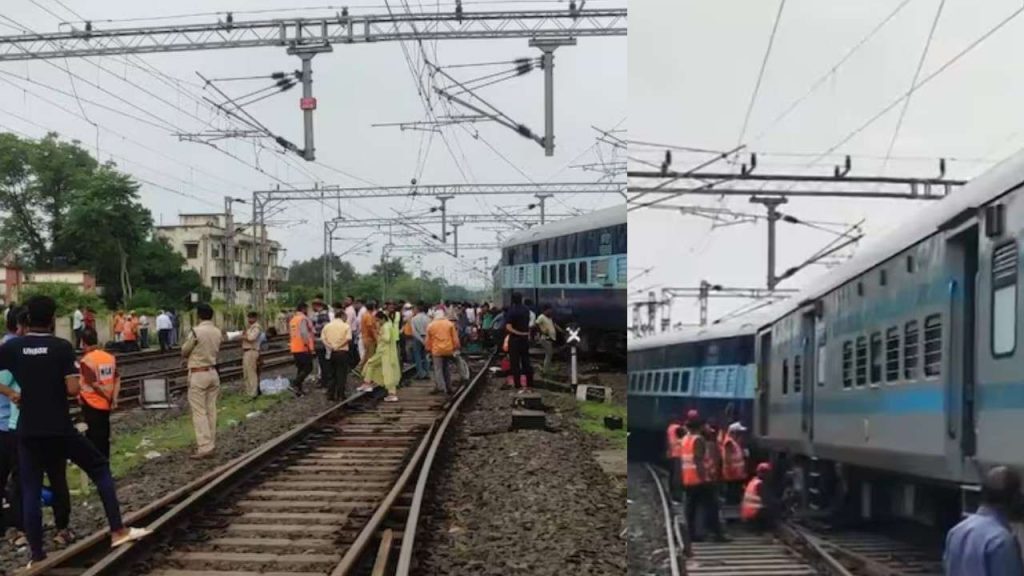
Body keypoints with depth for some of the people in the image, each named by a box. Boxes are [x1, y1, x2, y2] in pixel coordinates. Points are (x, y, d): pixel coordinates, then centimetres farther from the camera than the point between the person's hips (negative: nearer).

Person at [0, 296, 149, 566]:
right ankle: (118, 531, 8)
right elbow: (73, 389, -13)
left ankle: (37, 555, 9)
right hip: (60, 429, -2)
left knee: (31, 491, 9)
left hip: (28, 431, 2)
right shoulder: (62, 347, -7)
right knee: (100, 468, 13)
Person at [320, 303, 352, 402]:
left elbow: (323, 338, -2)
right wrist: (339, 345, -12)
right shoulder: (346, 326, -4)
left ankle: (330, 395, 13)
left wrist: (329, 346, -8)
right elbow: (348, 338, -16)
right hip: (342, 352, -3)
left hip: (331, 352, 4)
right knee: (341, 374, 3)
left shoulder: (327, 326, 7)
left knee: (330, 374, 12)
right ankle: (340, 395, 3)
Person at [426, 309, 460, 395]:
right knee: (447, 369, 12)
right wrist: (455, 348, 10)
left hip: (437, 350, -2)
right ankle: (448, 387, 18)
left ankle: (441, 387, -10)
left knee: (438, 369, 1)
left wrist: (429, 350, 16)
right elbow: (455, 338, 1)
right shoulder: (450, 324, 2)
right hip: (448, 350, 2)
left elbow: (428, 340, 6)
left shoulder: (430, 326, 2)